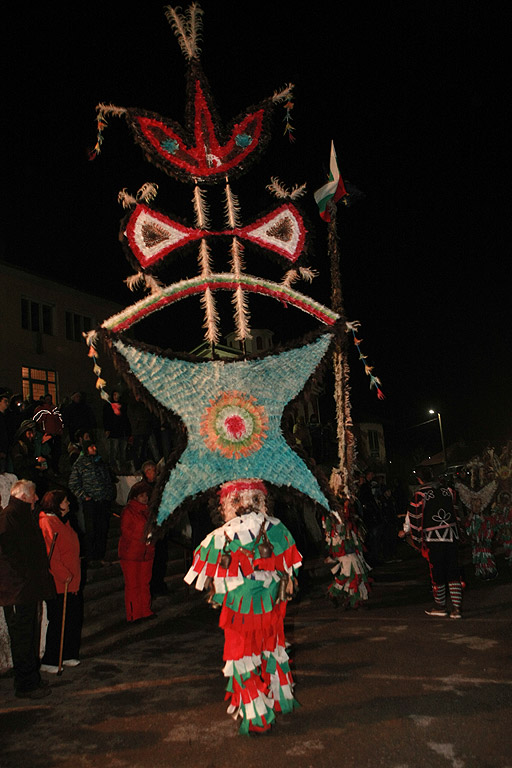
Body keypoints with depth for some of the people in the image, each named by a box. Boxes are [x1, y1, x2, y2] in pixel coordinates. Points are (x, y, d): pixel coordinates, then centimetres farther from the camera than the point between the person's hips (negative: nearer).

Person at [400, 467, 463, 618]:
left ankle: (440, 606, 21)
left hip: (434, 538, -4)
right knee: (453, 572, 8)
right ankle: (456, 608, 6)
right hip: (451, 535, 4)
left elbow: (414, 514, -1)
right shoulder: (446, 490, 5)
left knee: (437, 572, 9)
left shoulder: (420, 494, -8)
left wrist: (405, 531, 13)